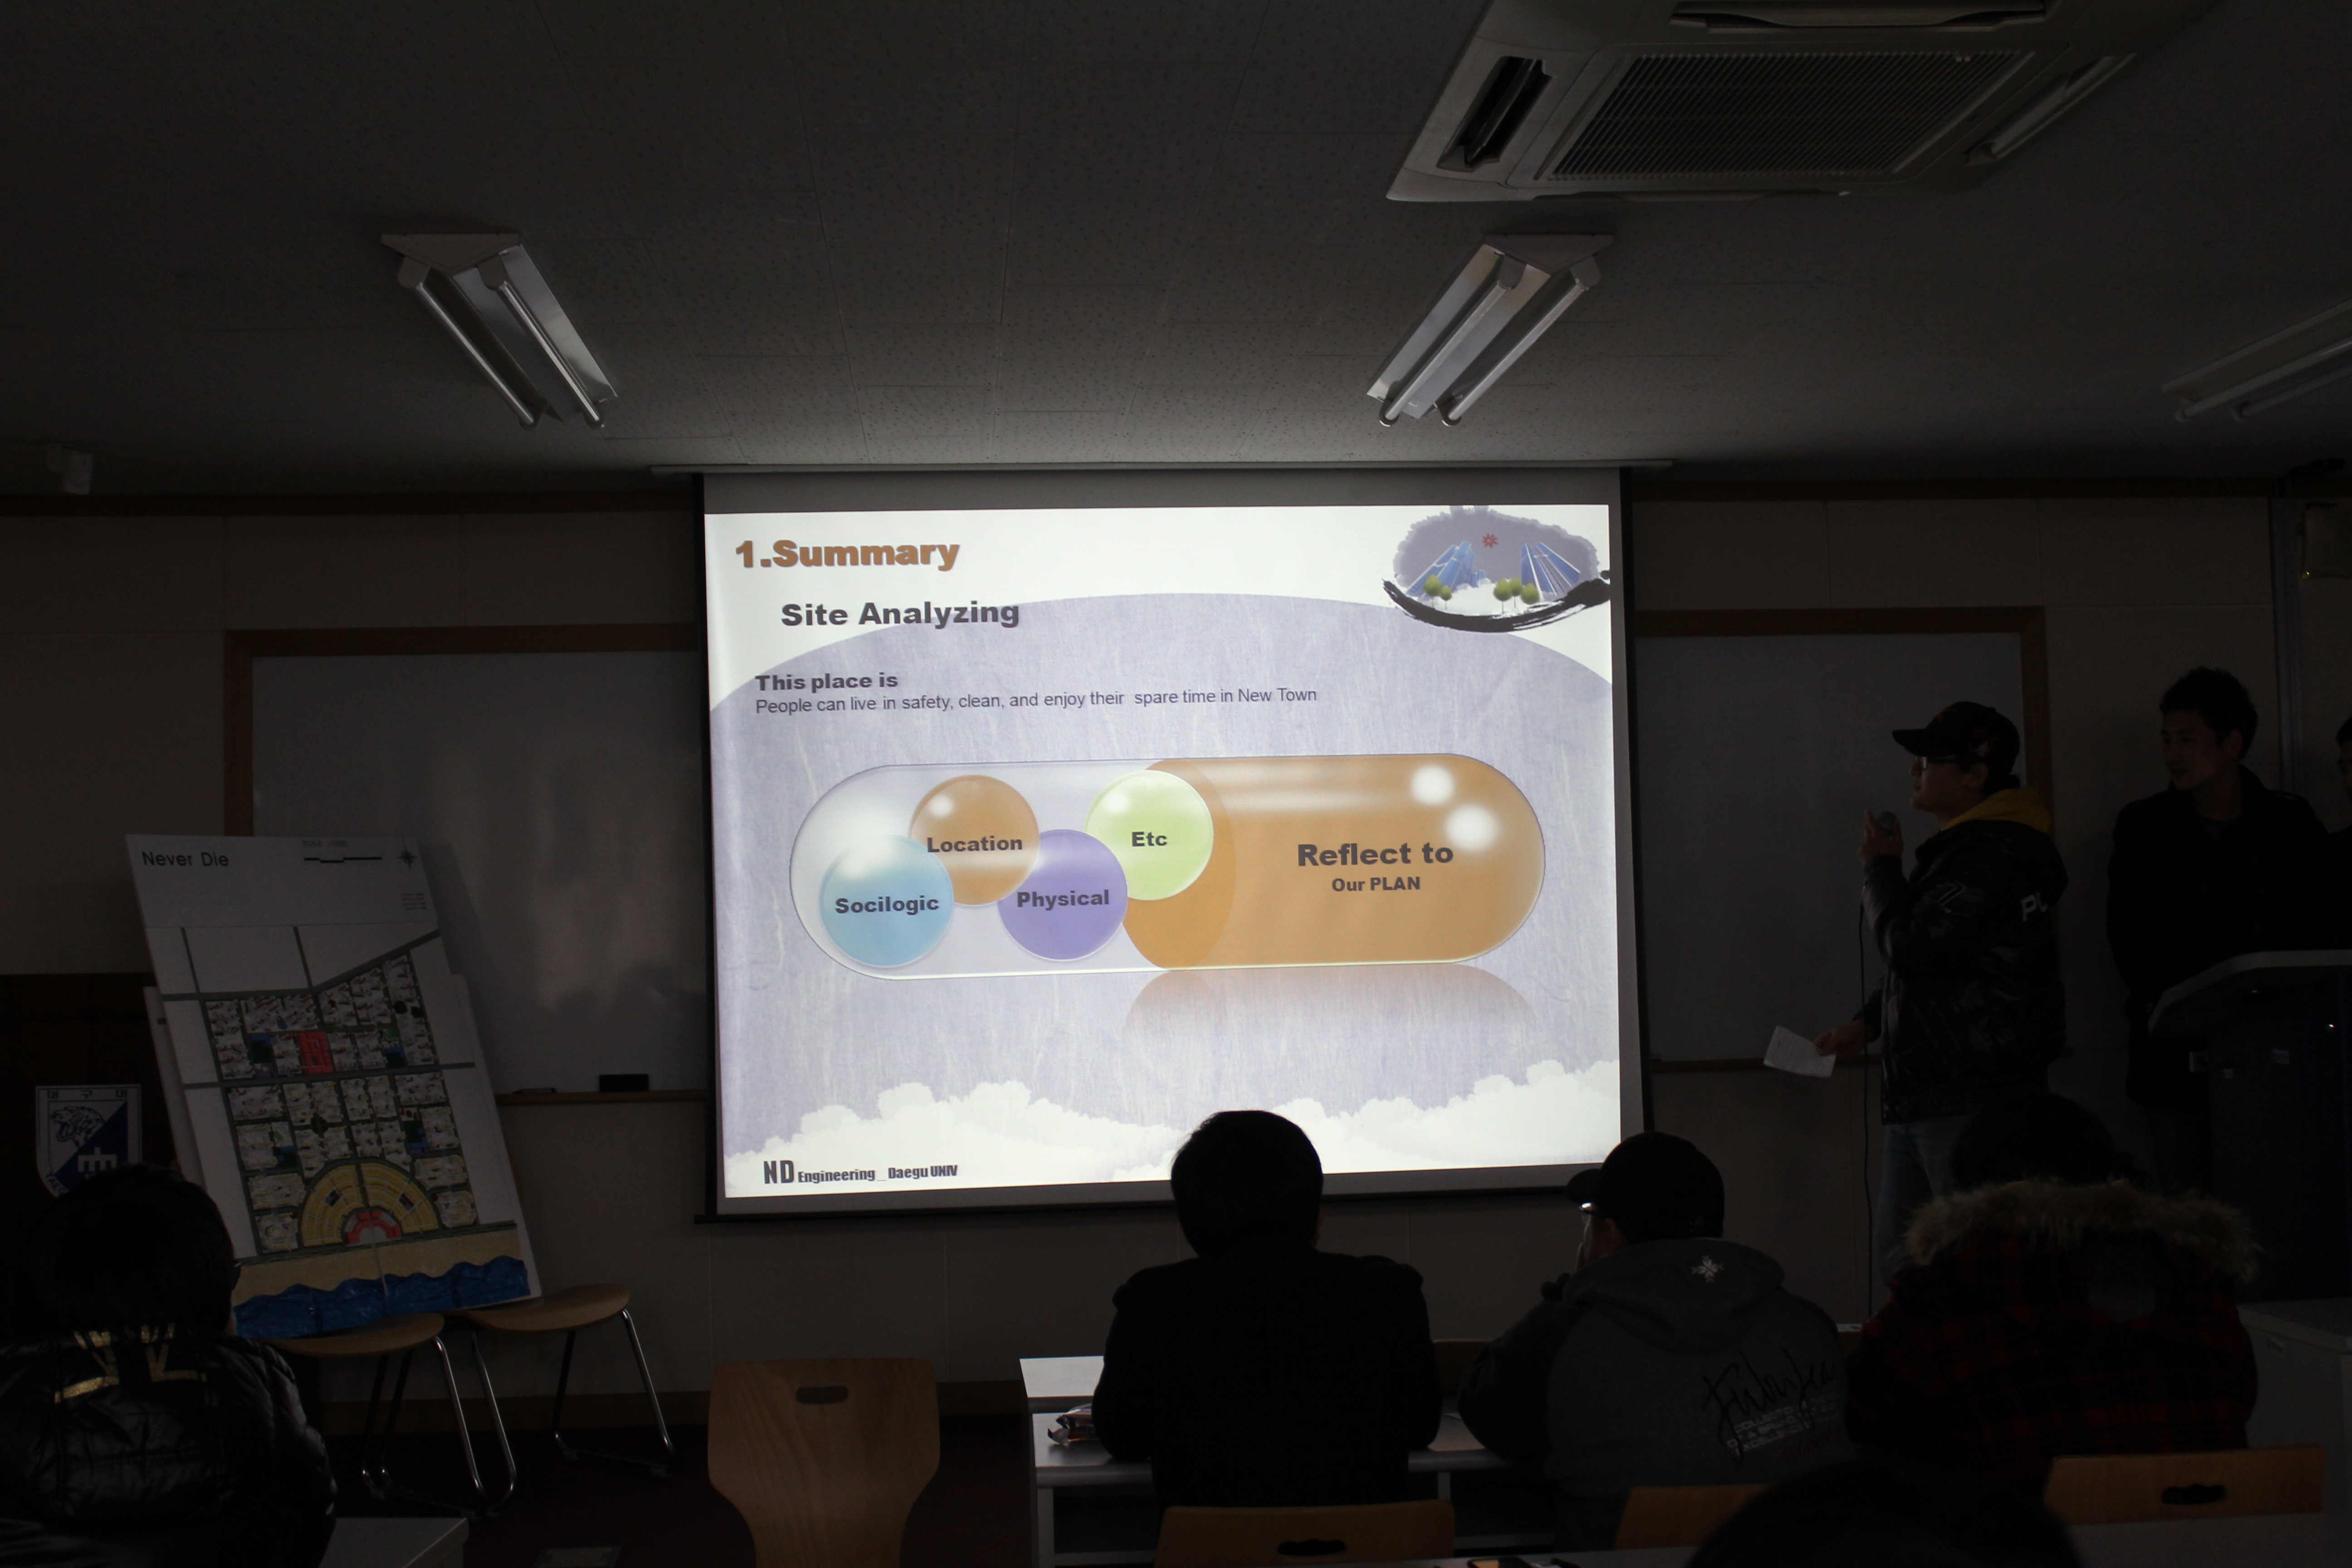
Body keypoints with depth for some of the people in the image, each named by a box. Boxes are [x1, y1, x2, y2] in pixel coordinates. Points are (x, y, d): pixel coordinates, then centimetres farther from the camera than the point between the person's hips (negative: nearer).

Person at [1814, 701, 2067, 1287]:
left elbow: (1912, 946, -22)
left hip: (1974, 1097, -11)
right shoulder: (1956, 847, 19)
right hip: (1921, 1092, 11)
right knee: (1898, 1252, 13)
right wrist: (1868, 1023, 17)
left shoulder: (1995, 858, -16)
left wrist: (1880, 867, -6)